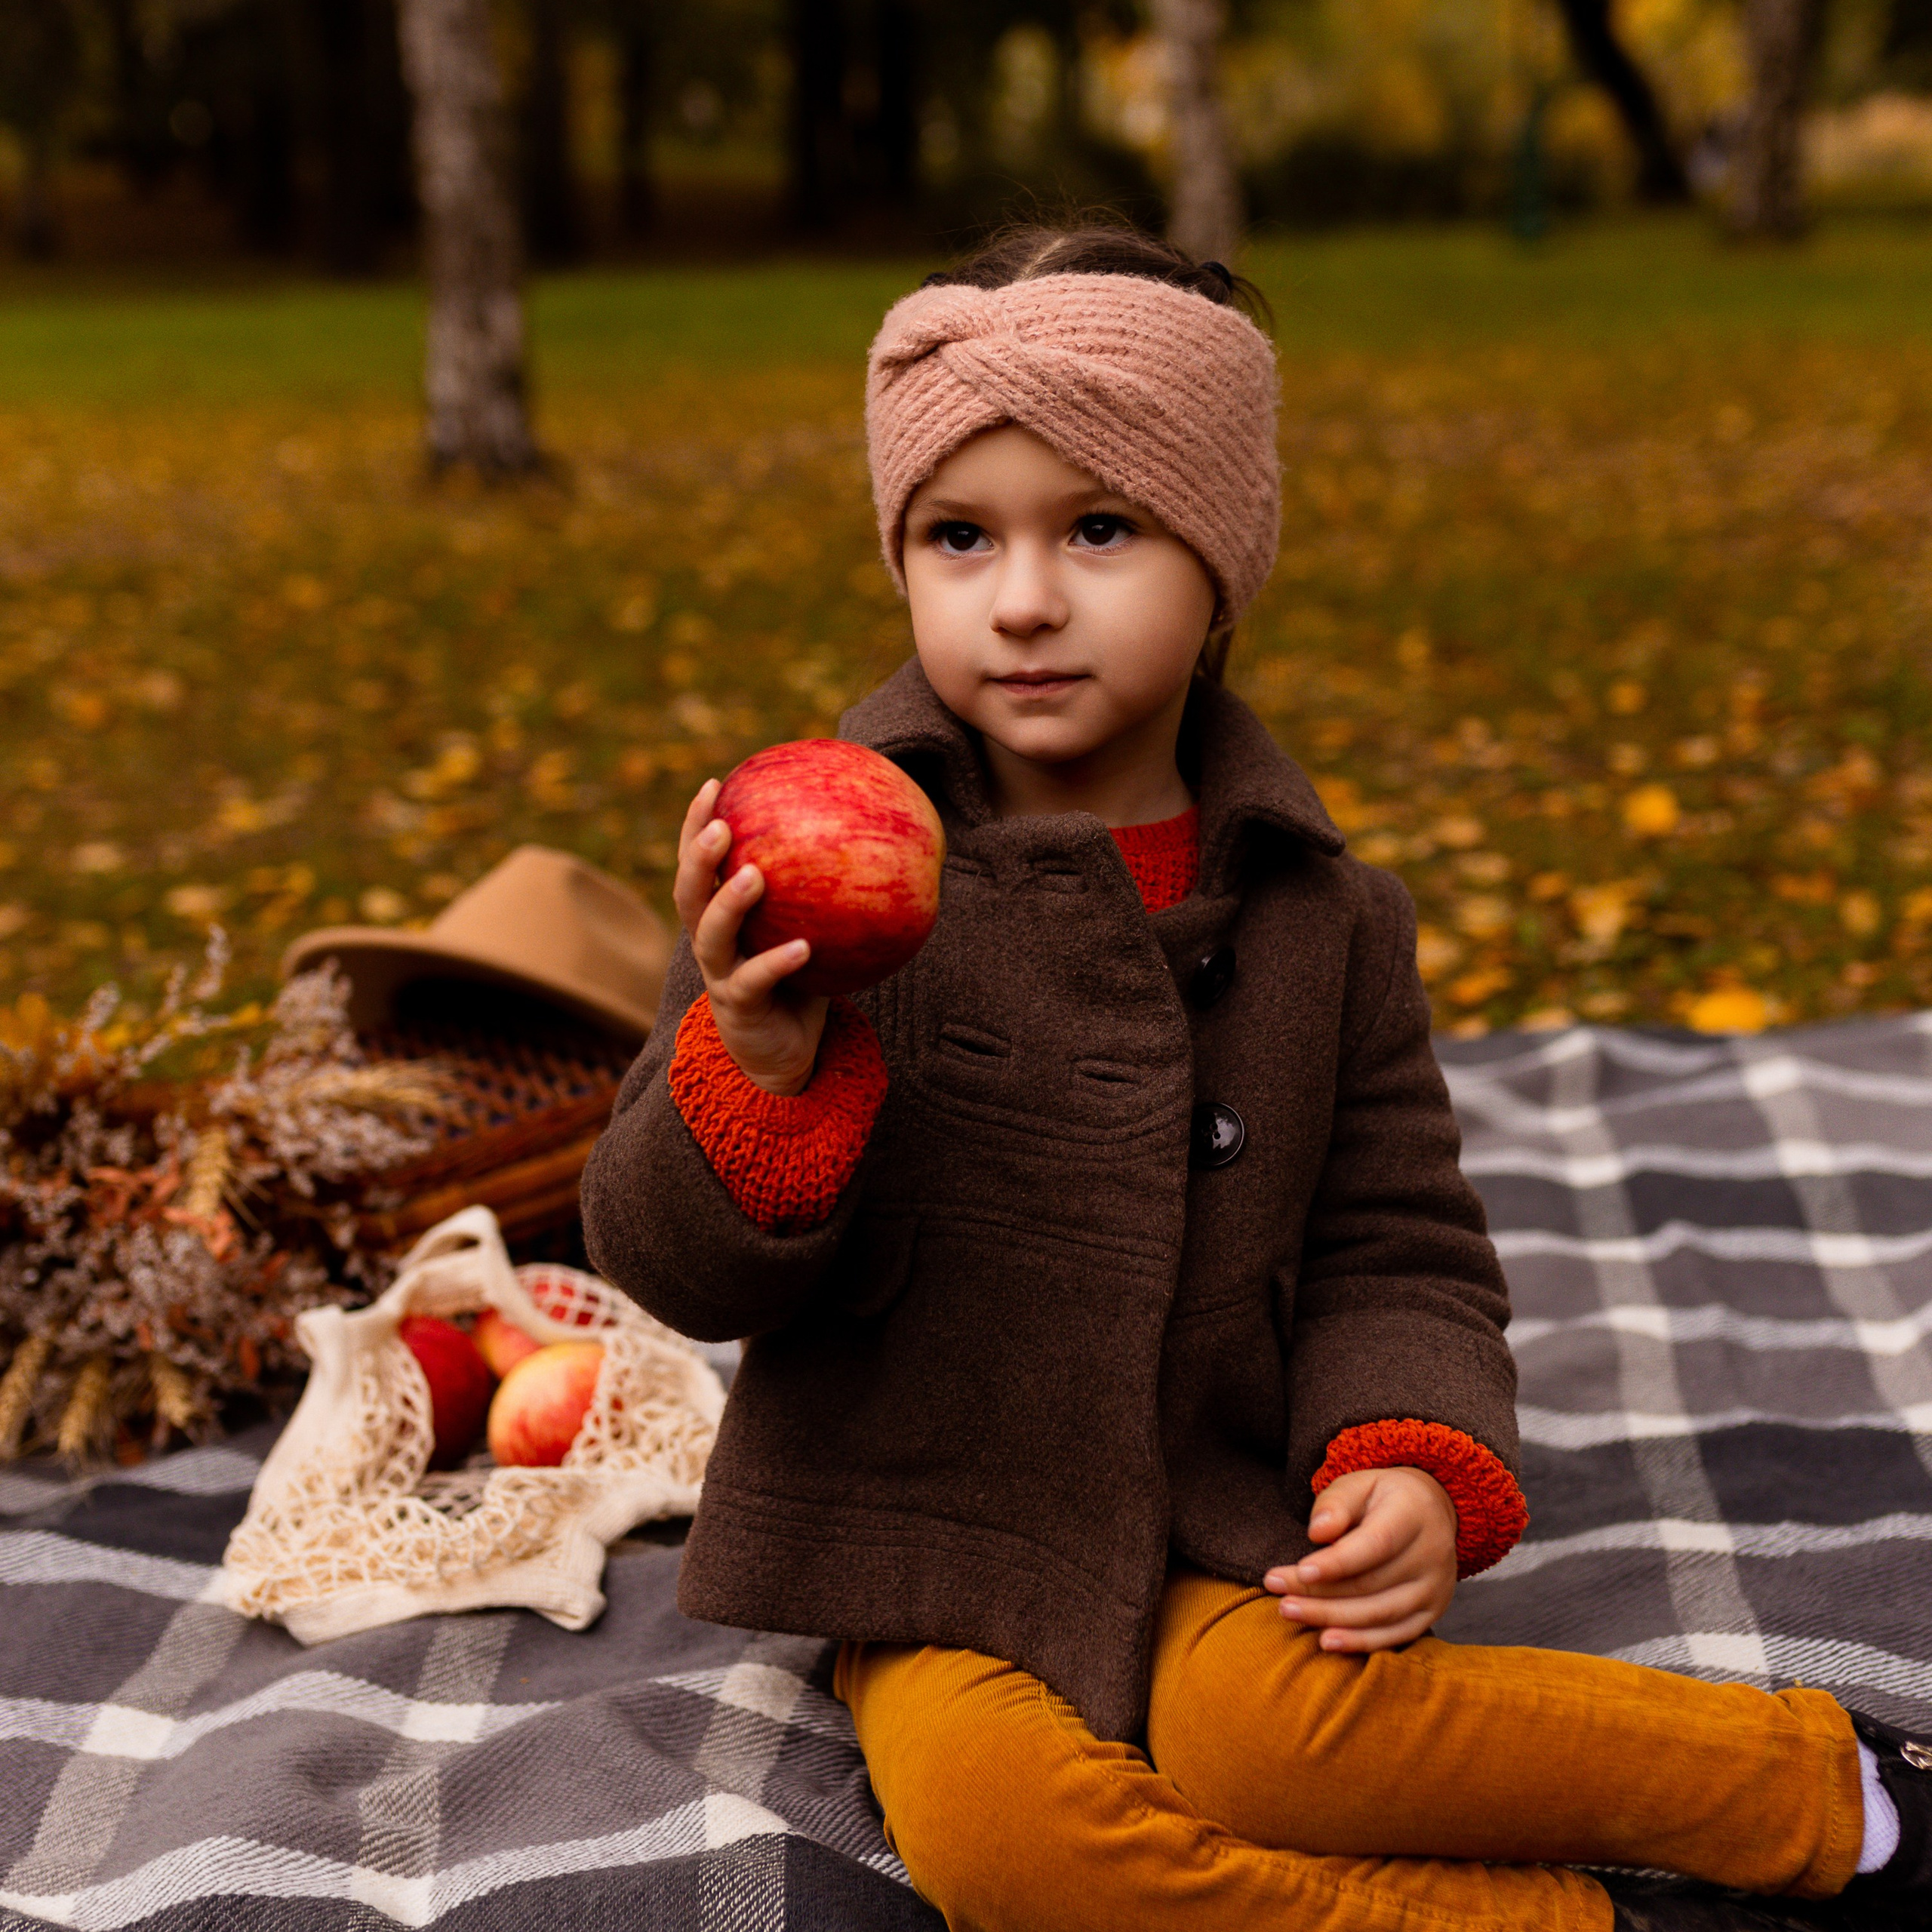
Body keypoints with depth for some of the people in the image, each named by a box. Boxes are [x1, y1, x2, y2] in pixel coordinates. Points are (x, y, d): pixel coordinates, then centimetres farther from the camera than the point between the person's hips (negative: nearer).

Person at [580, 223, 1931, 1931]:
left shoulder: (1321, 915, 0)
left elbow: (1394, 1247, 8)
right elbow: (682, 1265, -9)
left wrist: (1420, 1463, -11)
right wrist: (755, 1067, -29)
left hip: (1222, 1540, 1)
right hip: (934, 1570, 0)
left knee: (1264, 1721, -30)